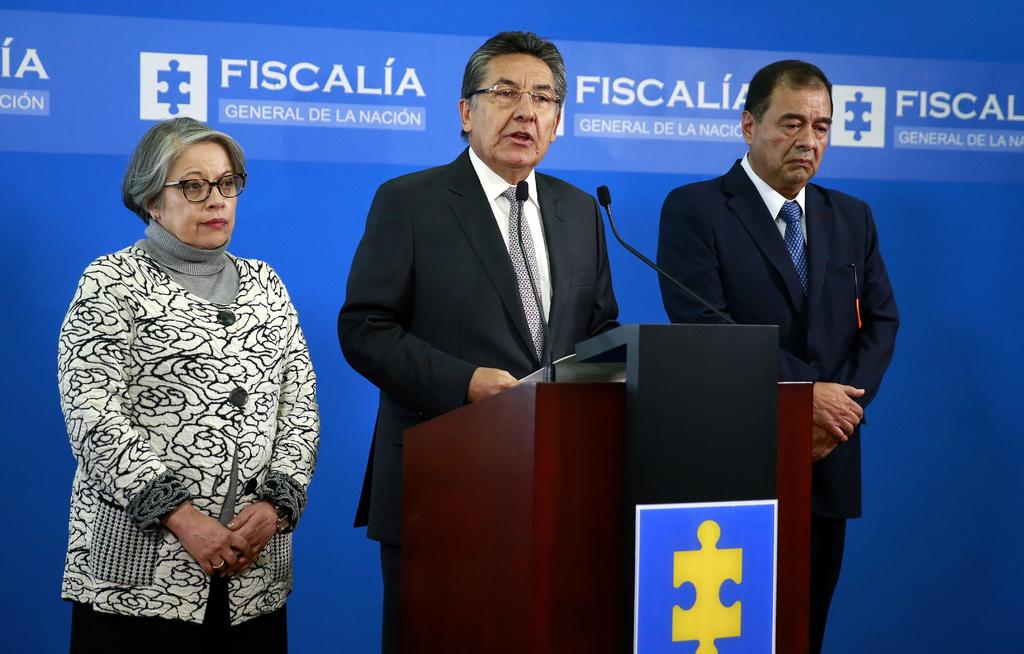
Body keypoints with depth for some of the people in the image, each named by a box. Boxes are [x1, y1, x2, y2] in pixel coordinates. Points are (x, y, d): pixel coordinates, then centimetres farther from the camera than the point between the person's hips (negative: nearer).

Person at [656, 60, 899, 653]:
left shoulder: (852, 217, 12)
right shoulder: (694, 209, -5)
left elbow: (881, 321, 8)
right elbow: (702, 325, -15)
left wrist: (843, 406, -10)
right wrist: (805, 392, -17)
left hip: (826, 462, 5)